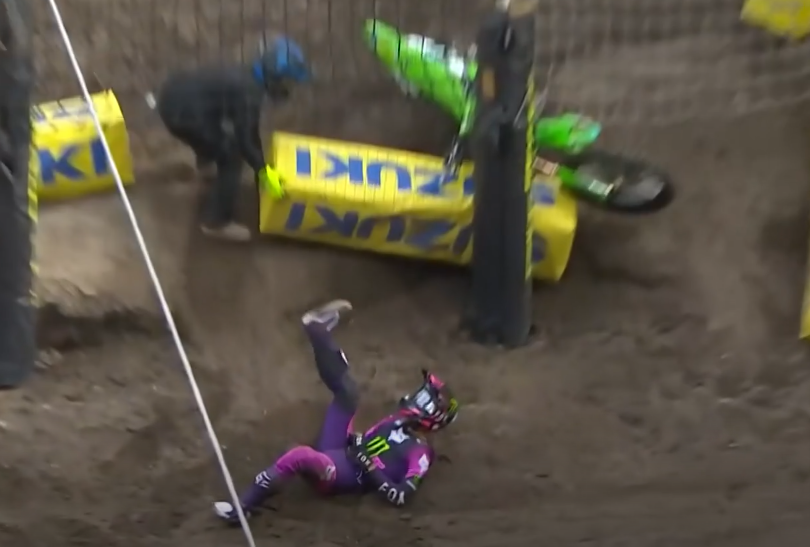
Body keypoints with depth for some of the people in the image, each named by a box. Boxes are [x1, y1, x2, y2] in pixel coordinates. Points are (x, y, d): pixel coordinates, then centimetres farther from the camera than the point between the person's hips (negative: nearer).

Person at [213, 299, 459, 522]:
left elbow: (400, 496, -15)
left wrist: (371, 468, -19)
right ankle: (316, 327, 5)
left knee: (300, 455, -39)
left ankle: (244, 506, -26)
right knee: (347, 392, -2)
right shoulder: (396, 421, 18)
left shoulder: (420, 454, -5)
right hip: (334, 453, 8)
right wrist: (353, 440, 6)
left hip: (345, 476, -8)